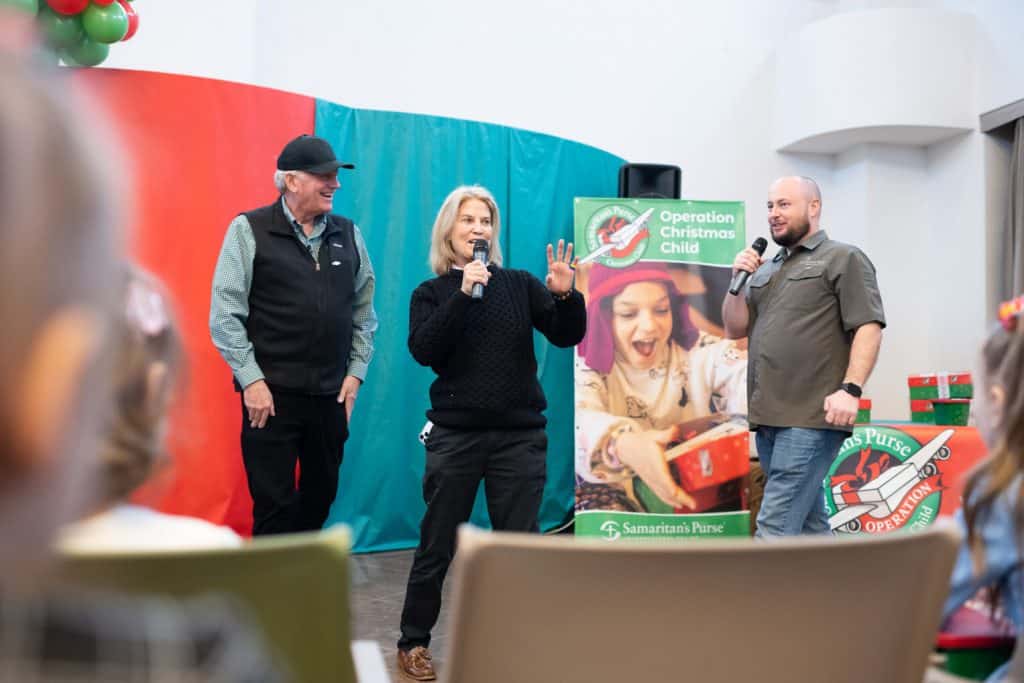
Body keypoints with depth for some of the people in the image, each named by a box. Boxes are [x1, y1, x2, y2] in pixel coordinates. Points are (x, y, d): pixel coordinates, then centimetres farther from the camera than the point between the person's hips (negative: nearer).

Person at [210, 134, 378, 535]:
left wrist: (356, 370, 5)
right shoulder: (248, 230, -3)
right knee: (274, 506, 1)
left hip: (332, 395, 5)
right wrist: (251, 380, -12)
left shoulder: (348, 234, 9)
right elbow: (225, 313, -7)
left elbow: (364, 310, 14)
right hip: (271, 394, -4)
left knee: (320, 499, 14)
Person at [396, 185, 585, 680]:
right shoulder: (431, 293, 3)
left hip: (520, 436, 1)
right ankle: (413, 642, 23)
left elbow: (567, 336, -2)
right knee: (437, 546, 7)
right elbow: (423, 351, -14)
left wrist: (564, 295, -21)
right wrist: (464, 293, -21)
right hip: (455, 435, -1)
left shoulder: (520, 285, 5)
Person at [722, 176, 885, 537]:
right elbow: (734, 329, 19)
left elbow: (868, 327, -8)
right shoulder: (766, 270, 21)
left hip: (812, 417, -7)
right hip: (768, 416, 7)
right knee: (807, 522, 14)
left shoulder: (843, 259, 2)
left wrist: (850, 389, -19)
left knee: (775, 525, -12)